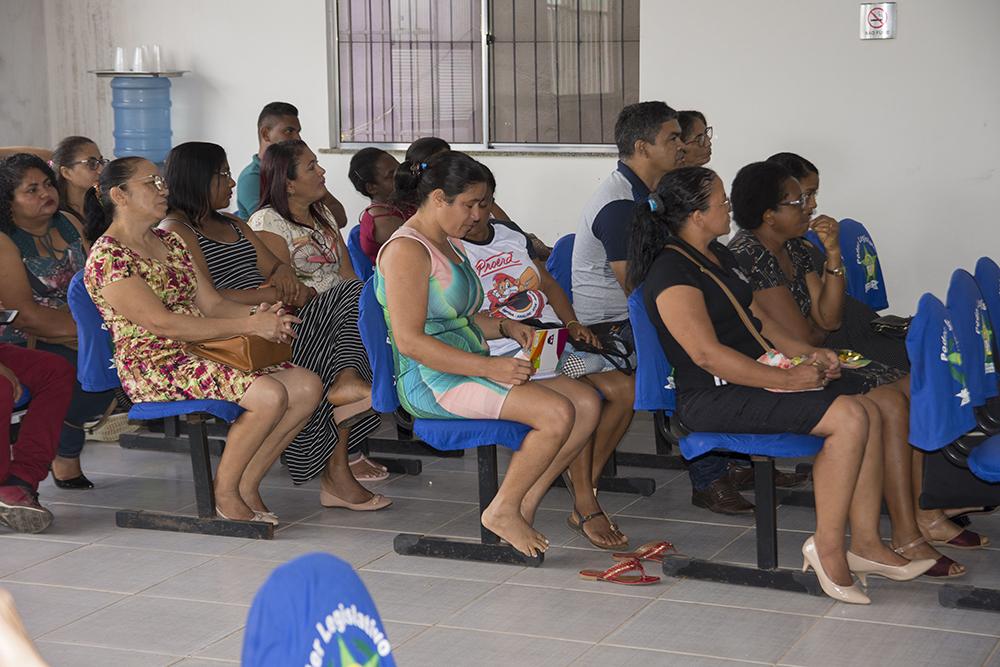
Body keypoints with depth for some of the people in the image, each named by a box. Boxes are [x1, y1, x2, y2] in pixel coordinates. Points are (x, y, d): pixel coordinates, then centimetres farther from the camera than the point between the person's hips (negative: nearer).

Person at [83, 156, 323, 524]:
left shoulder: (170, 242, 18)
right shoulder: (106, 258, -10)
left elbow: (212, 304, 15)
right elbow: (163, 324, -18)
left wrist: (258, 313, -8)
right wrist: (251, 326, -20)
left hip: (203, 353, 9)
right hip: (154, 366, -9)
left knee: (308, 385, -9)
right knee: (270, 394, -29)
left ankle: (247, 485, -1)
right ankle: (225, 493, -10)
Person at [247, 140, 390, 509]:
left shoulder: (323, 215, 24)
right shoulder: (267, 222, 0)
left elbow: (347, 272, 13)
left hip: (337, 316, 7)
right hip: (298, 324, -7)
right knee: (355, 295, -30)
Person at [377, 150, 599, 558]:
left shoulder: (448, 245, 19)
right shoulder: (406, 250, -13)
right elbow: (410, 341, -21)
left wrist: (505, 327, 10)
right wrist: (489, 368, -23)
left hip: (470, 369, 10)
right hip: (432, 382, -10)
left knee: (587, 404, -5)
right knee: (556, 413, -25)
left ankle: (524, 506, -3)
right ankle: (502, 511, -8)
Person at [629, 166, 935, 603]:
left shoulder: (718, 255, 17)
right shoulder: (671, 273, -15)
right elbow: (707, 354, -23)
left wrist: (807, 353, 7)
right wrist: (786, 380, -21)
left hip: (756, 376, 10)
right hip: (714, 398, -10)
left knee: (868, 410, -6)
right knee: (848, 418, -23)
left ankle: (866, 543, -4)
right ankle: (827, 547, -13)